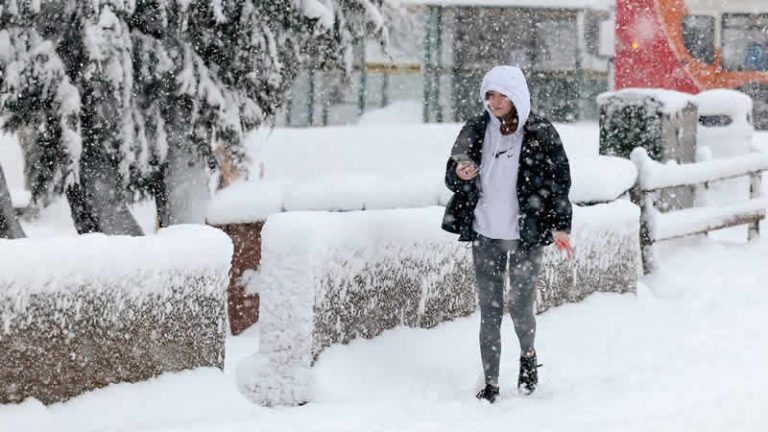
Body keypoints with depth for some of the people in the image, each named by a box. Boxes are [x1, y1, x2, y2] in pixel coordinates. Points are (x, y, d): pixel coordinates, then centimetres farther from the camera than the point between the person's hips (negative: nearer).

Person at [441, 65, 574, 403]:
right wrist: (460, 174, -13)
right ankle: (490, 383, 10)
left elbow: (560, 181, -1)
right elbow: (451, 178, 11)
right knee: (489, 312, 2)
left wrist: (560, 226, -9)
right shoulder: (475, 131, 4)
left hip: (526, 235, -3)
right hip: (485, 235, 3)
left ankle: (528, 355, 28)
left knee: (520, 308, -4)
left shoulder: (540, 133, -4)